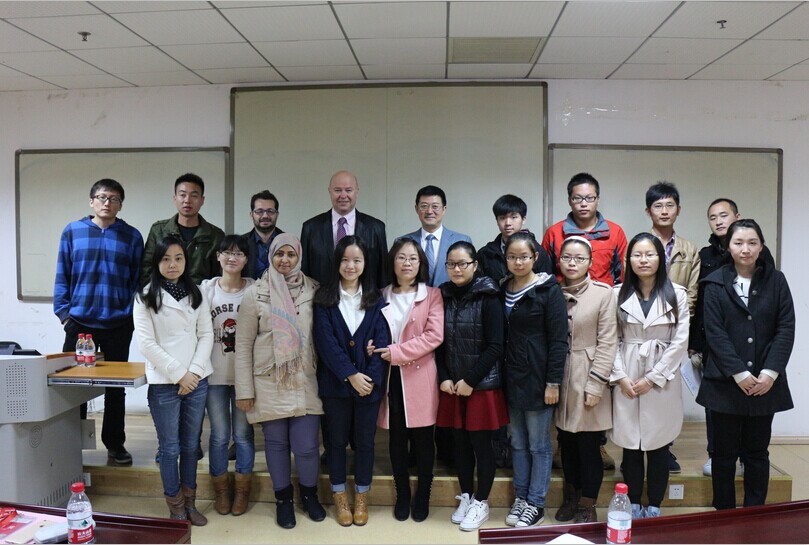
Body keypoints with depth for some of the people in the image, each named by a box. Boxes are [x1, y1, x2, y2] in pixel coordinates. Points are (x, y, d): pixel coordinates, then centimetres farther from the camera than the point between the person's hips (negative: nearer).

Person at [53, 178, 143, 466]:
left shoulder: (131, 236, 2)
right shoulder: (72, 232, 4)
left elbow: (138, 279, 3)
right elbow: (62, 276, 5)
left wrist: (132, 313, -6)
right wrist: (63, 312, -2)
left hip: (118, 325, 0)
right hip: (79, 322, 1)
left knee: (116, 387, 9)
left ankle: (115, 443, 22)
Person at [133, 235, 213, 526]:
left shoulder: (196, 295, 8)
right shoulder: (146, 297, -2)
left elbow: (206, 335, 4)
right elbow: (146, 343, -8)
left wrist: (194, 372, -9)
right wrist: (178, 374, -12)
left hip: (197, 380, 3)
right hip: (163, 383, -3)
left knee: (191, 445, 12)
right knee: (170, 447, 5)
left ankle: (190, 502, 25)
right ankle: (176, 507, 19)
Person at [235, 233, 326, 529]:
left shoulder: (314, 290, 1)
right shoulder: (255, 293, -3)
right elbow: (243, 344, -1)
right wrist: (244, 390, -3)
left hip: (305, 382, 1)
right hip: (269, 384, 0)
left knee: (307, 446, 1)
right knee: (276, 444, 11)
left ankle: (309, 494, 30)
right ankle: (283, 499, 33)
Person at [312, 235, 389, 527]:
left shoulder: (375, 299, 4)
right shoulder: (324, 298, -1)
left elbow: (382, 340, -3)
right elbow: (326, 341, -9)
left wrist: (371, 378, -15)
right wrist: (350, 375, -16)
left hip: (369, 382, 1)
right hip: (335, 382, -1)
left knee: (365, 441, 10)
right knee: (337, 440, 11)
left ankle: (361, 498, 28)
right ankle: (340, 498, 28)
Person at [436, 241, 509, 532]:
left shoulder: (488, 298, -9)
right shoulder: (444, 297, 4)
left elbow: (495, 346, -12)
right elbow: (440, 343, 8)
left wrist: (470, 381, -13)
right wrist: (444, 378, -3)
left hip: (482, 385, -4)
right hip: (452, 386, 4)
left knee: (481, 444, 5)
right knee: (461, 443, 13)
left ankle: (481, 503, 21)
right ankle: (466, 497, 30)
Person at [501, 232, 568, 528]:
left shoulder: (548, 290, -10)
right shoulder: (503, 289, 7)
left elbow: (558, 340, -12)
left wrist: (553, 382, -14)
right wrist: (500, 375, 7)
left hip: (537, 377, -5)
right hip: (511, 376, 6)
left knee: (538, 444, 7)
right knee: (517, 442, 15)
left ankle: (536, 504, 20)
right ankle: (520, 497, 28)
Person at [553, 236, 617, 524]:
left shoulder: (603, 293, -6)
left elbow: (607, 342, -8)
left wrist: (595, 384, -11)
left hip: (588, 379, -3)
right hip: (559, 378, 3)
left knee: (588, 445, 4)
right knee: (567, 443, 14)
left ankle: (588, 505, 21)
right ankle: (571, 496, 32)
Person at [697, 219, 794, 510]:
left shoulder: (776, 280, 4)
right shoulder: (715, 284, -1)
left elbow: (786, 328, -1)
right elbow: (714, 332, -6)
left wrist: (770, 372, -10)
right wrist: (739, 373, -12)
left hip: (765, 383, 2)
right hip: (725, 382, -1)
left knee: (757, 452, 11)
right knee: (724, 452, 7)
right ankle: (724, 514, 20)